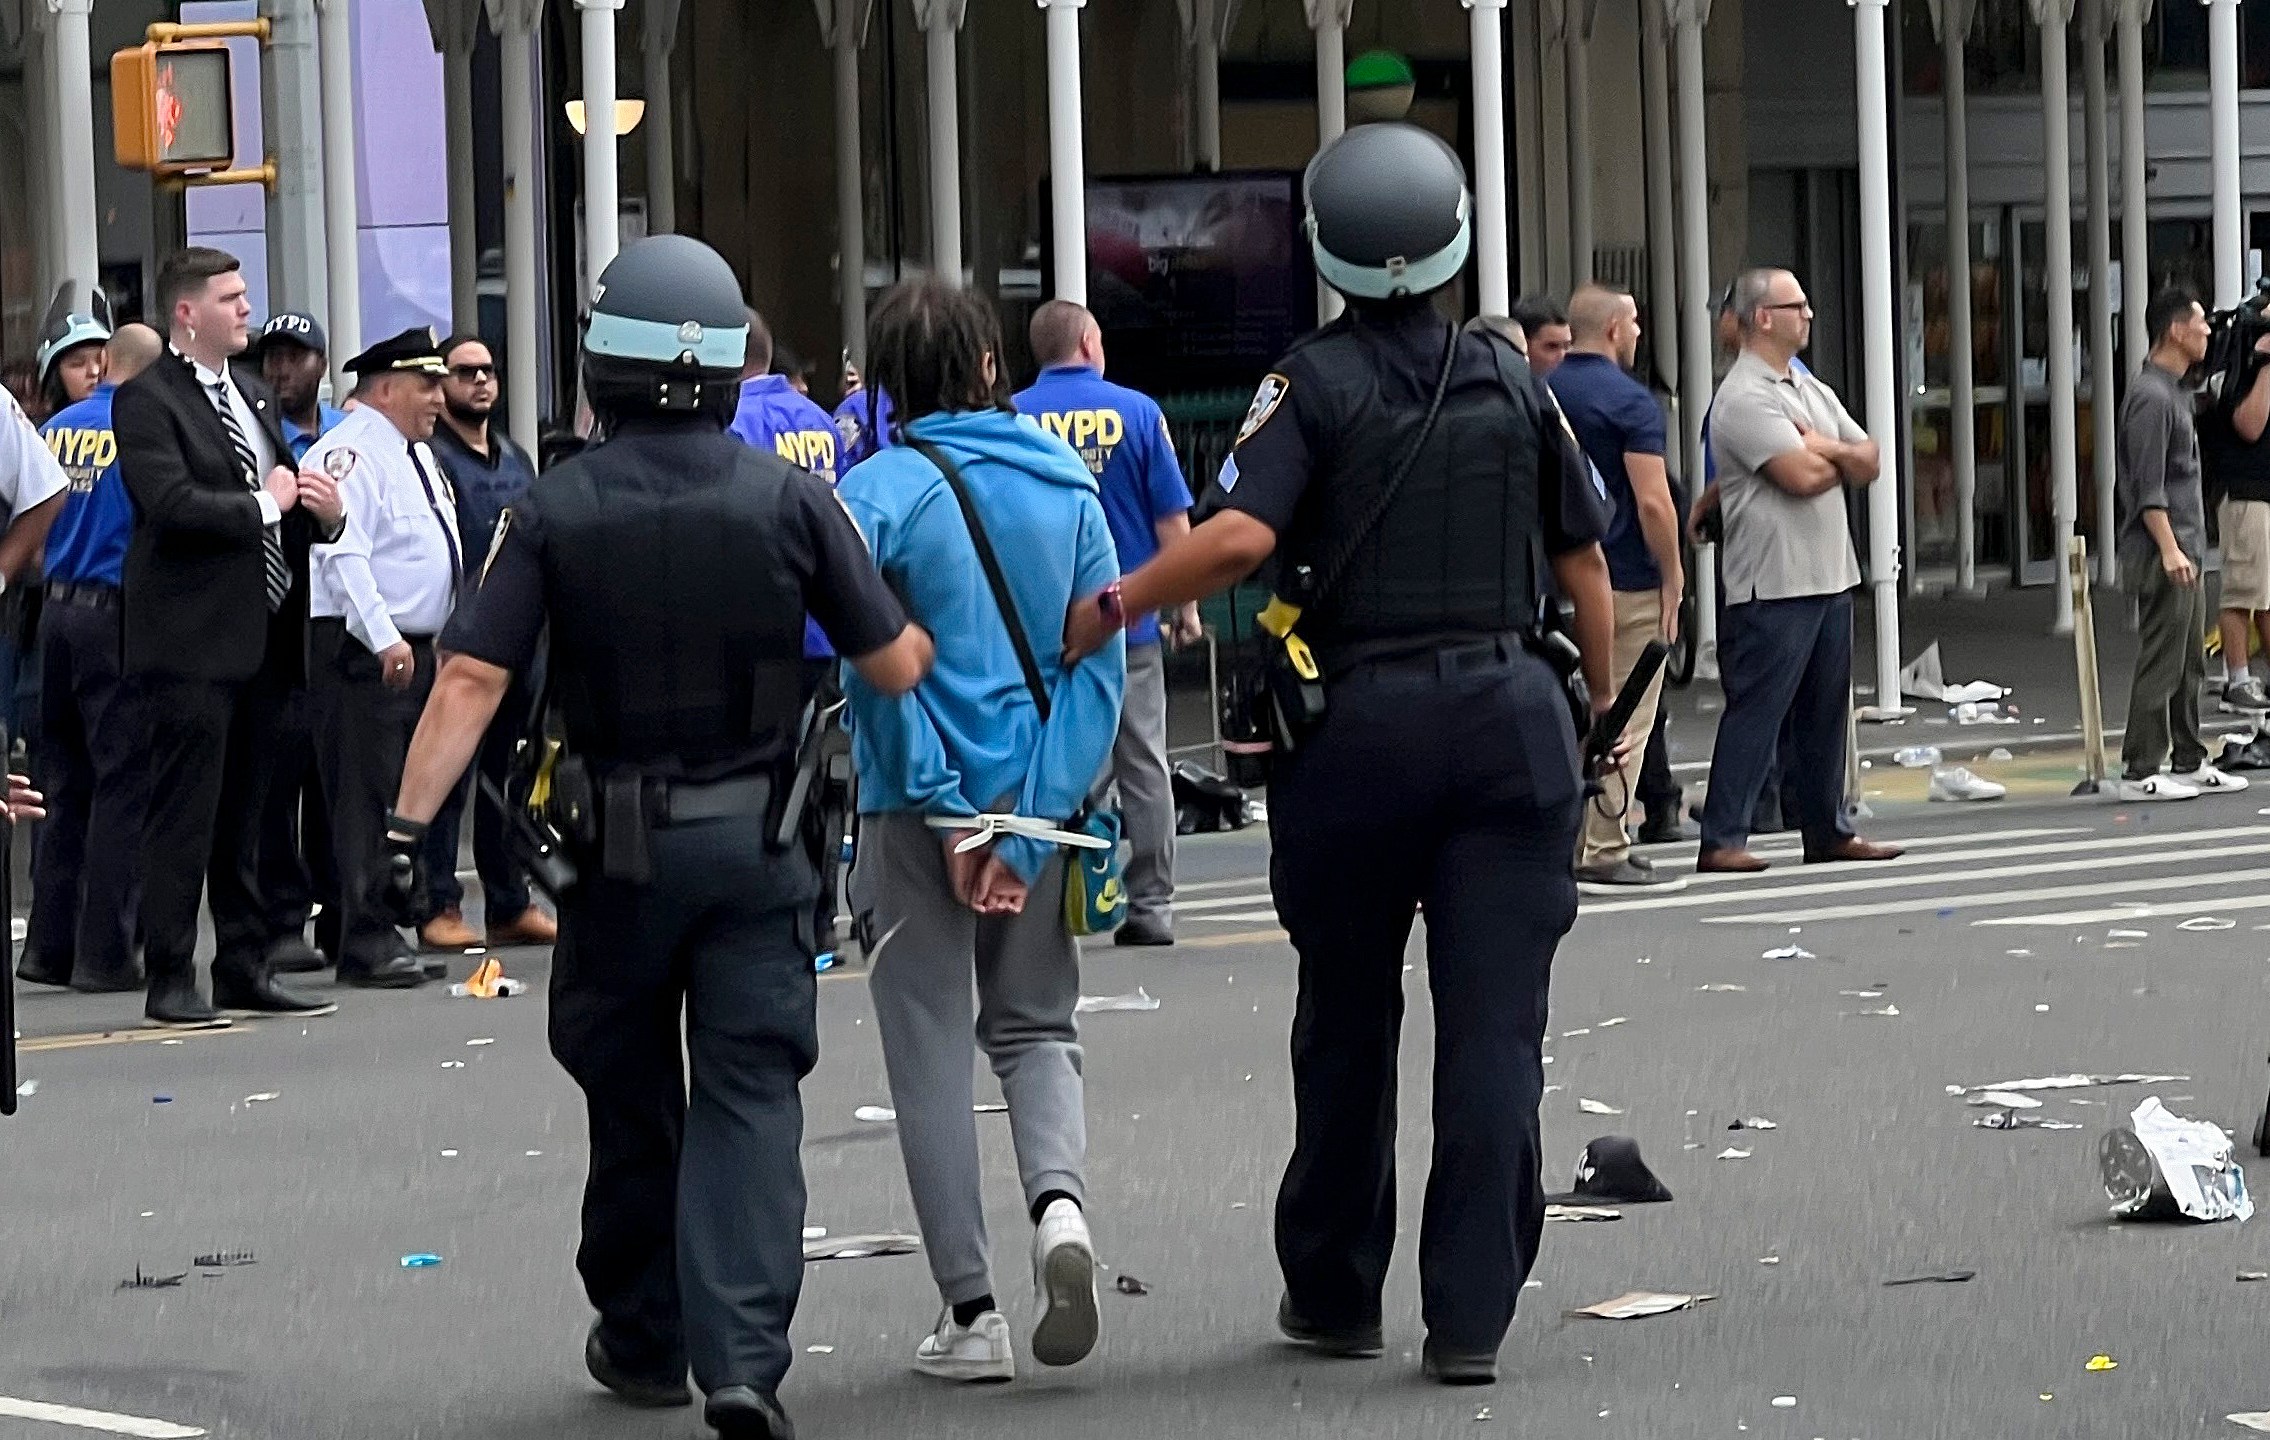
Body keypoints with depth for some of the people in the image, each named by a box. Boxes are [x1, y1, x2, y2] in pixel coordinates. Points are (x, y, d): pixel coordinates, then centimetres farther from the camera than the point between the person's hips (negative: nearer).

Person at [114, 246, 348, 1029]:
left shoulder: (255, 396, 18)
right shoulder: (147, 400, -8)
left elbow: (289, 504, 24)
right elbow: (171, 503, -22)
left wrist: (324, 511, 2)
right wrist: (263, 505, -13)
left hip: (263, 636, 8)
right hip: (193, 641, -8)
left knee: (246, 816, 13)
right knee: (185, 814, -7)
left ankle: (245, 966, 19)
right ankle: (170, 980, -4)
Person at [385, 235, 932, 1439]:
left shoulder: (554, 509, -5)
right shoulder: (787, 497, -5)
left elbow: (471, 678, -13)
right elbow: (895, 666, 1)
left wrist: (407, 824, -13)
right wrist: (929, 637, 23)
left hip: (615, 843, 1)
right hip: (755, 840, -1)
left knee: (631, 1099, 16)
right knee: (748, 1099, -1)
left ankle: (642, 1340, 29)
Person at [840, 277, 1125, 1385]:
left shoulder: (881, 490, -10)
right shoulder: (1069, 489, 2)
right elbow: (1100, 666, -4)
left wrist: (944, 813, -13)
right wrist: (1031, 826, -7)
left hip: (918, 809, -3)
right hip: (1036, 801, 3)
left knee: (931, 1048, 7)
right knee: (1035, 1025, 18)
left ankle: (969, 1310, 6)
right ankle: (1059, 1197, -12)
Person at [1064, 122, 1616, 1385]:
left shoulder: (1315, 384, -3)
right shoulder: (1513, 381, 7)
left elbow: (1240, 536, -19)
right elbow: (1584, 563, 11)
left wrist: (1102, 614, -9)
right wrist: (1605, 711, 22)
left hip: (1363, 721, -1)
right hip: (1511, 712, 1)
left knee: (1347, 1019, 13)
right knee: (1494, 1027, 0)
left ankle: (1335, 1292, 24)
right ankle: (1471, 1315, -3)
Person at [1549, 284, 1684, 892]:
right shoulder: (1629, 400, -12)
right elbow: (1653, 502, -18)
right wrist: (1673, 576, -9)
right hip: (1626, 582, -7)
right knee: (1621, 723, -2)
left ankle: (1568, 847, 13)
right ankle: (1607, 854, -2)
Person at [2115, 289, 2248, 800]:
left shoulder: (2175, 392, 18)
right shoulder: (2150, 396, -15)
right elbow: (2148, 486, -20)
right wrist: (2169, 549, -24)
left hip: (2183, 552, 10)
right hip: (2162, 553, -10)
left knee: (2189, 665, 14)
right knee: (2160, 664, -9)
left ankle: (2189, 763, 21)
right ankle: (2140, 772, -7)